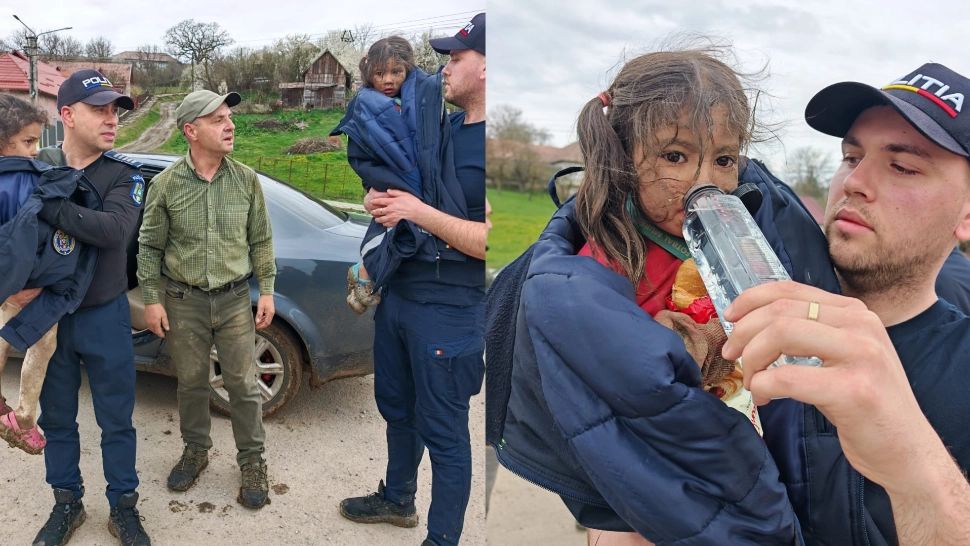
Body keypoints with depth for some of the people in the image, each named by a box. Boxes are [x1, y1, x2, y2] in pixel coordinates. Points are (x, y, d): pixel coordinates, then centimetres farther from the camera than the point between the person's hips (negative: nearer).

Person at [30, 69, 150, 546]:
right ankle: (66, 504, 35)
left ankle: (123, 507, 26)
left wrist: (48, 206, -30)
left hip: (104, 315, -1)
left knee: (116, 420, 9)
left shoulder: (124, 175, -7)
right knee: (56, 417, 15)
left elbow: (115, 229, -26)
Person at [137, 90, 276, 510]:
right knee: (191, 382, 13)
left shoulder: (246, 179, -1)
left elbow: (261, 240, 5)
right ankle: (196, 450, 35)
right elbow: (149, 246, 2)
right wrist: (151, 299, -1)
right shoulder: (166, 184, -4)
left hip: (235, 300, 0)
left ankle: (252, 460, 20)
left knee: (243, 384, 4)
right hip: (184, 302, 0)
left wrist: (266, 290, 1)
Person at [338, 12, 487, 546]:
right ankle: (397, 498, 46)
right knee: (396, 407, 23)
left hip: (450, 310, -9)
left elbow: (488, 241, -24)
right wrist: (377, 199, -1)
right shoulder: (439, 128, 9)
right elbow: (388, 182, 21)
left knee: (442, 430, 3)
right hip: (398, 293, 9)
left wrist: (419, 212, -21)